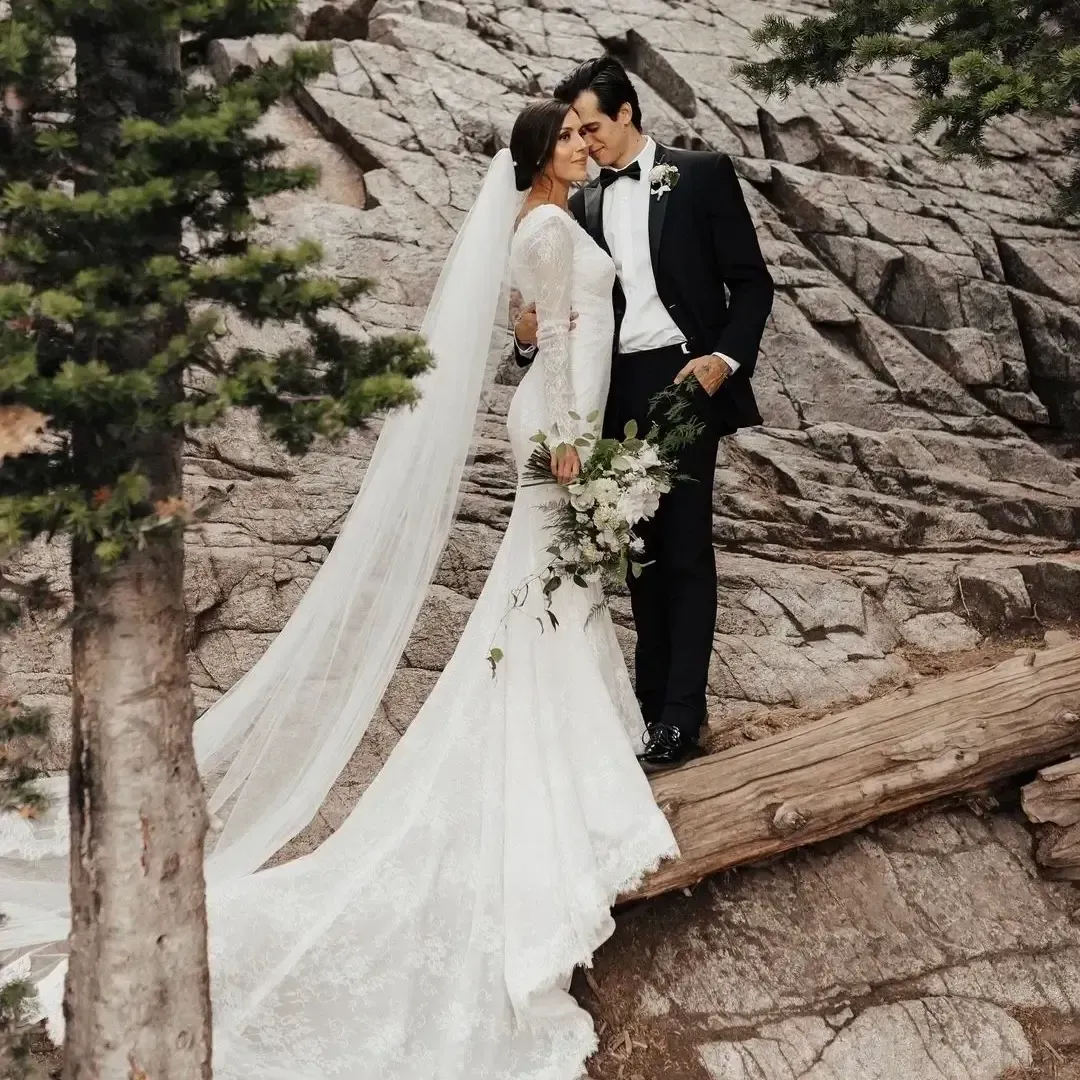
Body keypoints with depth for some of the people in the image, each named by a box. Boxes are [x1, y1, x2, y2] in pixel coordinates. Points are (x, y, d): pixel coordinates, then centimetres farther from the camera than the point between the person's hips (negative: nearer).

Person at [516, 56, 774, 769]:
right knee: (640, 548, 7)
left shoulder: (702, 175, 2)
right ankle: (650, 695, 15)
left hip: (685, 382, -5)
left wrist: (726, 358, -15)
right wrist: (532, 334, -6)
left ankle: (682, 714, -2)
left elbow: (752, 282, 0)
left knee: (685, 547, -5)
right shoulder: (585, 206, 15)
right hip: (617, 393, 5)